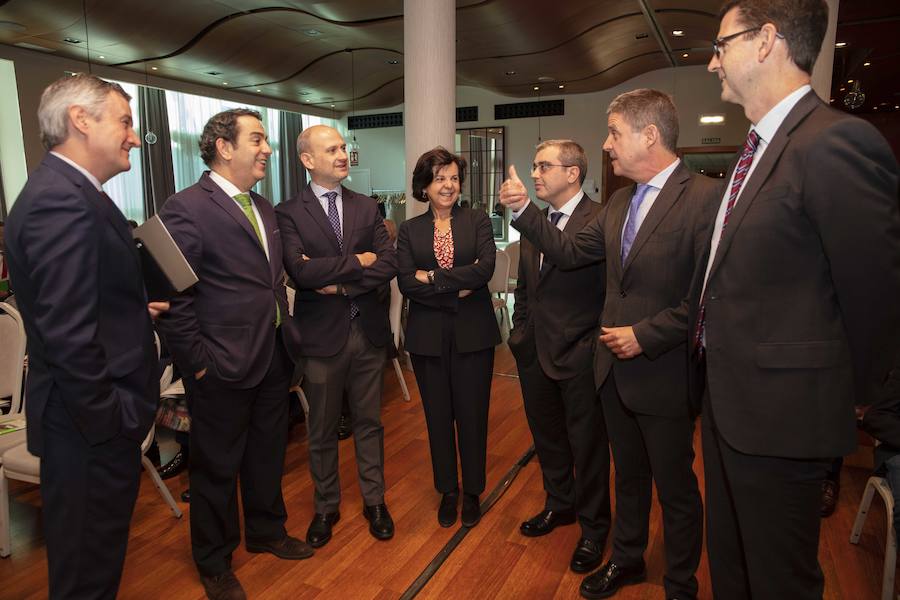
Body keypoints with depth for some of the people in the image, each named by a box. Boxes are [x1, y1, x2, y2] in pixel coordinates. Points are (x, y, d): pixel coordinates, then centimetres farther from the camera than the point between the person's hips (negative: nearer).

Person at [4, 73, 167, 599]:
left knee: (95, 552, 25)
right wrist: (110, 423, -19)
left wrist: (138, 309, 8)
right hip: (92, 425, -10)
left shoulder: (68, 192, 11)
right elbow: (69, 336, -26)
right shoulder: (63, 202, -22)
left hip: (94, 419, 10)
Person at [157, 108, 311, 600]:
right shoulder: (186, 209, -16)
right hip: (224, 368, -7)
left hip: (273, 358, 8)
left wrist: (285, 333, 11)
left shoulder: (263, 207, 11)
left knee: (268, 455, 23)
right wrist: (198, 362, -15)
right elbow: (174, 299, -17)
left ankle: (266, 531, 46)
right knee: (217, 468, 12)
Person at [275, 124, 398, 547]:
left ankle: (374, 501, 33)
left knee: (369, 422, 15)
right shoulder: (289, 213, -6)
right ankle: (326, 507, 33)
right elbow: (301, 271, -20)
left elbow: (389, 265, -4)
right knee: (322, 430, 13)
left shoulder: (366, 208, 6)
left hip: (368, 330, 3)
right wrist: (358, 262, -12)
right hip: (322, 334, -2)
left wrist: (340, 284, -15)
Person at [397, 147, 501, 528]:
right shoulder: (409, 230, 5)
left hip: (472, 333, -1)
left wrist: (433, 277, -13)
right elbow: (406, 283, -8)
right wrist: (457, 289, -15)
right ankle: (447, 491, 31)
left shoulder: (478, 221, 3)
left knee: (472, 415, 8)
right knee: (438, 415, 12)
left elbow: (485, 268, -14)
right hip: (428, 335, 1)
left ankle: (472, 492, 28)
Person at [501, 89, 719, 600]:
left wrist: (645, 336, -20)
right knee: (628, 475, 24)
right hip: (615, 368, 7)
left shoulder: (704, 197, -17)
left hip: (664, 375, -7)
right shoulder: (621, 201, 7)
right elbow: (571, 252, 7)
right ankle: (627, 559, 45)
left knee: (675, 488, 13)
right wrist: (524, 212, 0)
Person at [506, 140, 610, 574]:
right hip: (534, 352, 7)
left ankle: (593, 528, 30)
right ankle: (559, 504, 43)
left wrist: (595, 346, -15)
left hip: (578, 356, -7)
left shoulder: (600, 221, -14)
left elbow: (610, 291, -15)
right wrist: (519, 333, 14)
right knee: (547, 437, 21)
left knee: (587, 444, 9)